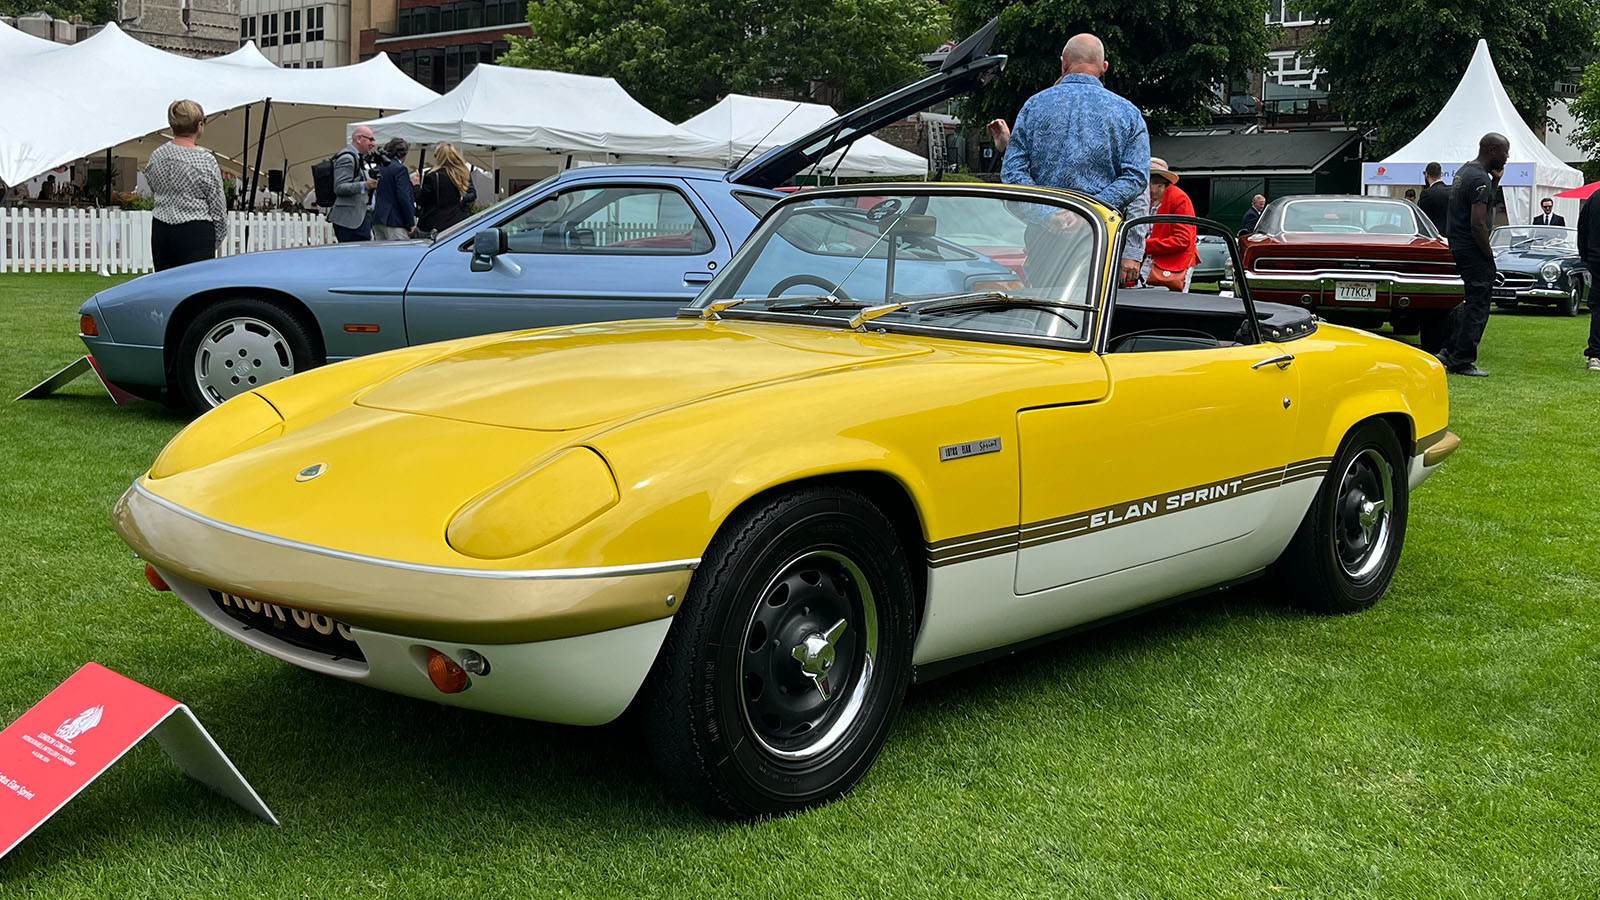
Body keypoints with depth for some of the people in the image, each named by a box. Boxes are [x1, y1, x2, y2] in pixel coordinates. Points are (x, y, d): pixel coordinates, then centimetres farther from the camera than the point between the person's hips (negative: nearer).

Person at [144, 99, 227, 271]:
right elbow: (217, 206, -7)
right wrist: (217, 240, 6)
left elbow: (153, 194, 15)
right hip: (195, 233, -6)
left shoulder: (156, 156, 5)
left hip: (160, 231, 6)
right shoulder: (205, 160, -12)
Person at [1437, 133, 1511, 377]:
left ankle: (1450, 351, 17)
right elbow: (1477, 223, -23)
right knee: (1477, 307, -4)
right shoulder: (1480, 178, -17)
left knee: (1468, 304, 17)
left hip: (1457, 247, 10)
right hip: (1473, 251, -10)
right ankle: (1461, 362, -2)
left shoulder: (1464, 171, 14)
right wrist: (1489, 254, -14)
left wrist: (1495, 181, 12)